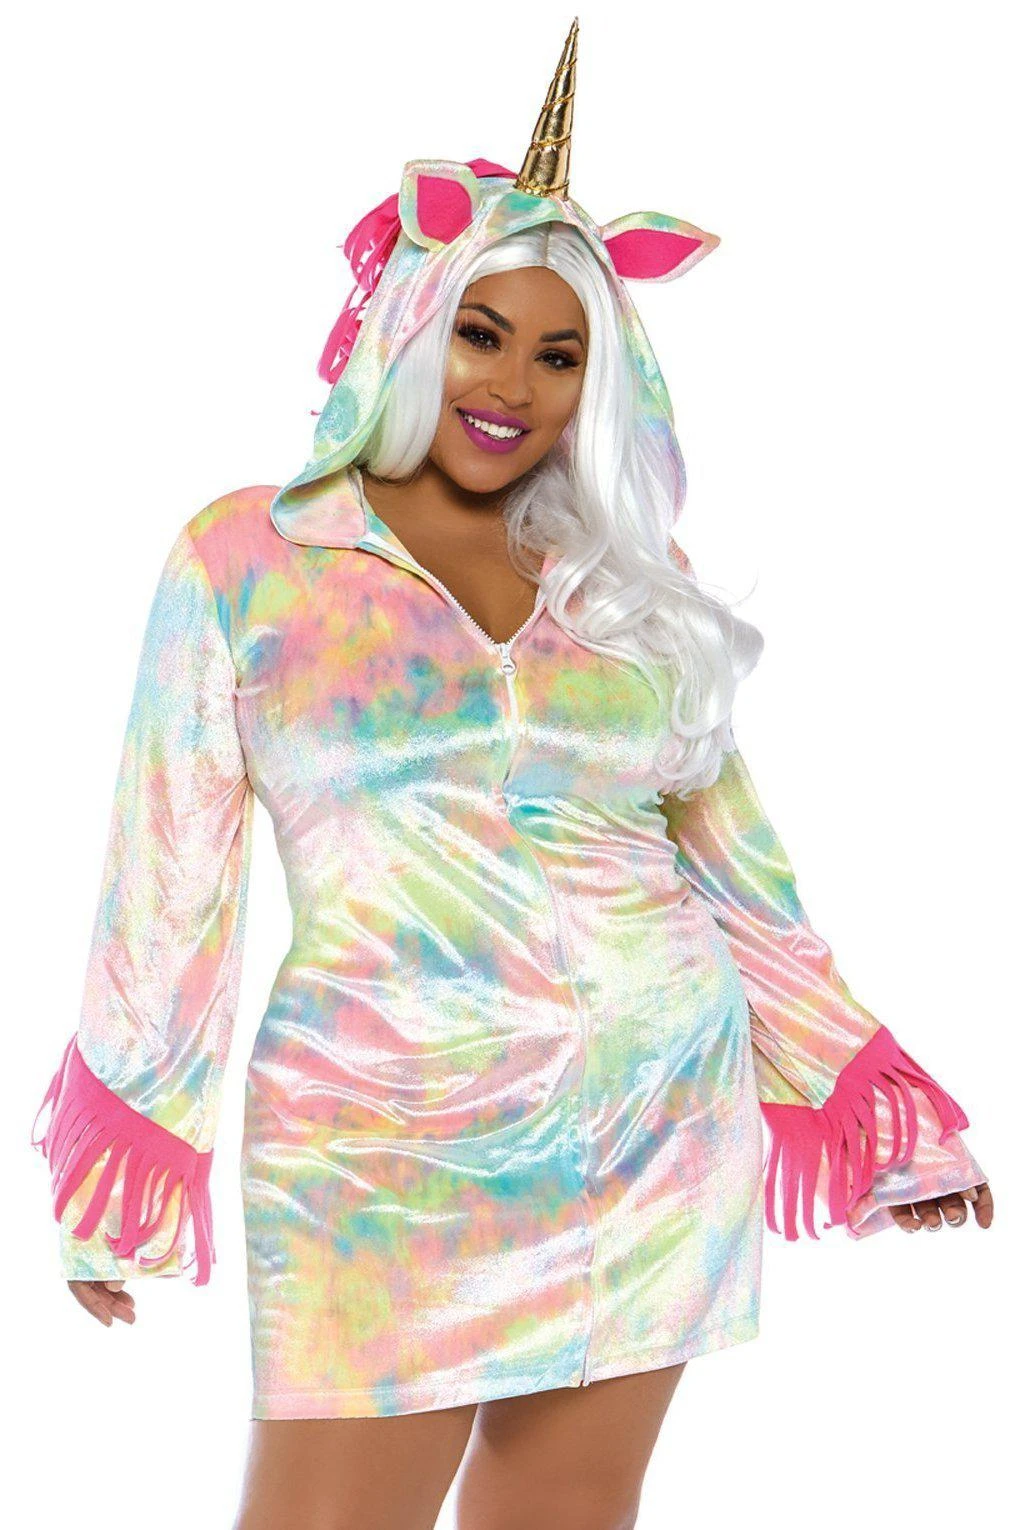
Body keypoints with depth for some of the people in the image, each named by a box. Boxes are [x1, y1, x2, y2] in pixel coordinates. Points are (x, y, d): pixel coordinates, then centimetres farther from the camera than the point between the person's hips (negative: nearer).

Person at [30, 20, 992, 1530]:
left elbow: (731, 853, 14)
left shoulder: (634, 583, 9)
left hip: (660, 1125, 3)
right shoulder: (245, 555, 2)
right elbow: (171, 874, 2)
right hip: (378, 1159, -3)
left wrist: (867, 1103, 14)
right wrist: (120, 1173, 1)